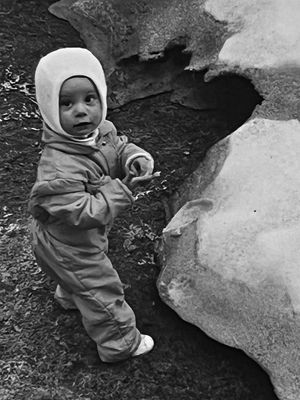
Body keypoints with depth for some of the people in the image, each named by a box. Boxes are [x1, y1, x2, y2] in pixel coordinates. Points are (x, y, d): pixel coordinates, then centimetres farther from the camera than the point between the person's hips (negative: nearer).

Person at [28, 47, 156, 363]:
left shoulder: (102, 131, -16)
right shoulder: (59, 169, -43)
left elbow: (119, 146, 2)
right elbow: (83, 214, -40)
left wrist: (135, 158, -20)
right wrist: (122, 188, -36)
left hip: (87, 236, 9)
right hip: (68, 246, -8)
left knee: (76, 274, 38)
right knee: (101, 291, 10)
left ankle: (68, 295, 71)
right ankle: (120, 344, 35)